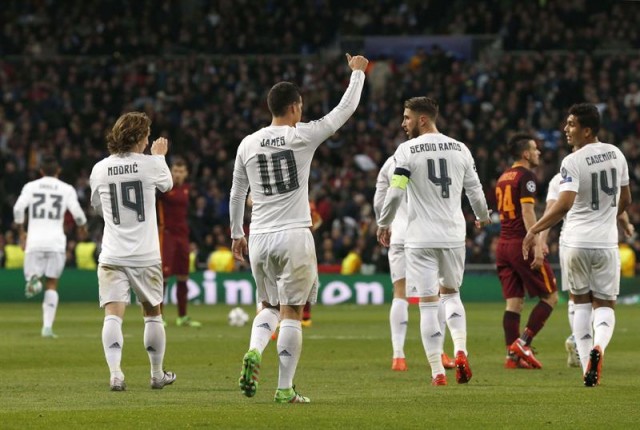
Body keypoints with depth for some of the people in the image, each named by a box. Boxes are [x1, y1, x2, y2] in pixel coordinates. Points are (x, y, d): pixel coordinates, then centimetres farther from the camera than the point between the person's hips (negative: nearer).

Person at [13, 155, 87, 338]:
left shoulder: (31, 186, 6)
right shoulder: (67, 189, 4)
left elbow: (18, 208, -6)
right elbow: (77, 213, -2)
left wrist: (20, 229, 9)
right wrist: (83, 224, 21)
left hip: (34, 241, 0)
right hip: (56, 242, 0)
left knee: (32, 273, 13)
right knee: (52, 284, 8)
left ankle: (33, 279, -27)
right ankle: (47, 326, -3)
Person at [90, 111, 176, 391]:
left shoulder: (100, 169, 1)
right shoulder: (150, 164, -5)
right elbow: (166, 185, 17)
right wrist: (160, 156, 35)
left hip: (112, 256, 0)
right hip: (145, 256, 0)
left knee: (113, 314, -7)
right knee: (153, 314, 16)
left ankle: (115, 373, -25)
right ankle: (157, 374, 29)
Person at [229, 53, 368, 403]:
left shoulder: (248, 144, 6)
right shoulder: (302, 136, -6)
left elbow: (237, 193, 14)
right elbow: (346, 109, 4)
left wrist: (236, 234, 25)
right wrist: (358, 72, 19)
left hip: (259, 239, 4)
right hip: (294, 237, -4)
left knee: (269, 306, 19)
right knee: (291, 313, 1)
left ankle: (254, 352, -9)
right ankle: (285, 389, -1)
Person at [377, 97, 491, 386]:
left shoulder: (407, 150, -8)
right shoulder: (460, 150, 5)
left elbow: (395, 193, -10)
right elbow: (475, 191, 12)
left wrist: (384, 224, 6)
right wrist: (483, 217, 32)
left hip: (421, 239, -4)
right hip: (454, 235, 4)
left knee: (428, 304, 1)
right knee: (451, 293, 22)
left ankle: (438, 372, 1)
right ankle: (460, 351, 1)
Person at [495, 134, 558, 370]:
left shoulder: (503, 177, 16)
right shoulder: (526, 176, -10)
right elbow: (527, 212, -19)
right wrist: (537, 247, -22)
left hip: (503, 244, 8)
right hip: (521, 244, -8)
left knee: (514, 302, 6)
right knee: (550, 296, 2)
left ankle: (512, 355, 1)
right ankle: (523, 343, -6)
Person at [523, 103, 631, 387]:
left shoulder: (573, 162, -15)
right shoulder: (616, 155, 3)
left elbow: (565, 204, -26)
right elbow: (625, 199, 14)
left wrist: (535, 230, -19)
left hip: (575, 241, -3)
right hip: (605, 242, 3)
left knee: (581, 302, 14)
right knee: (604, 304, 11)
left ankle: (586, 365, 8)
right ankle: (599, 345, -20)